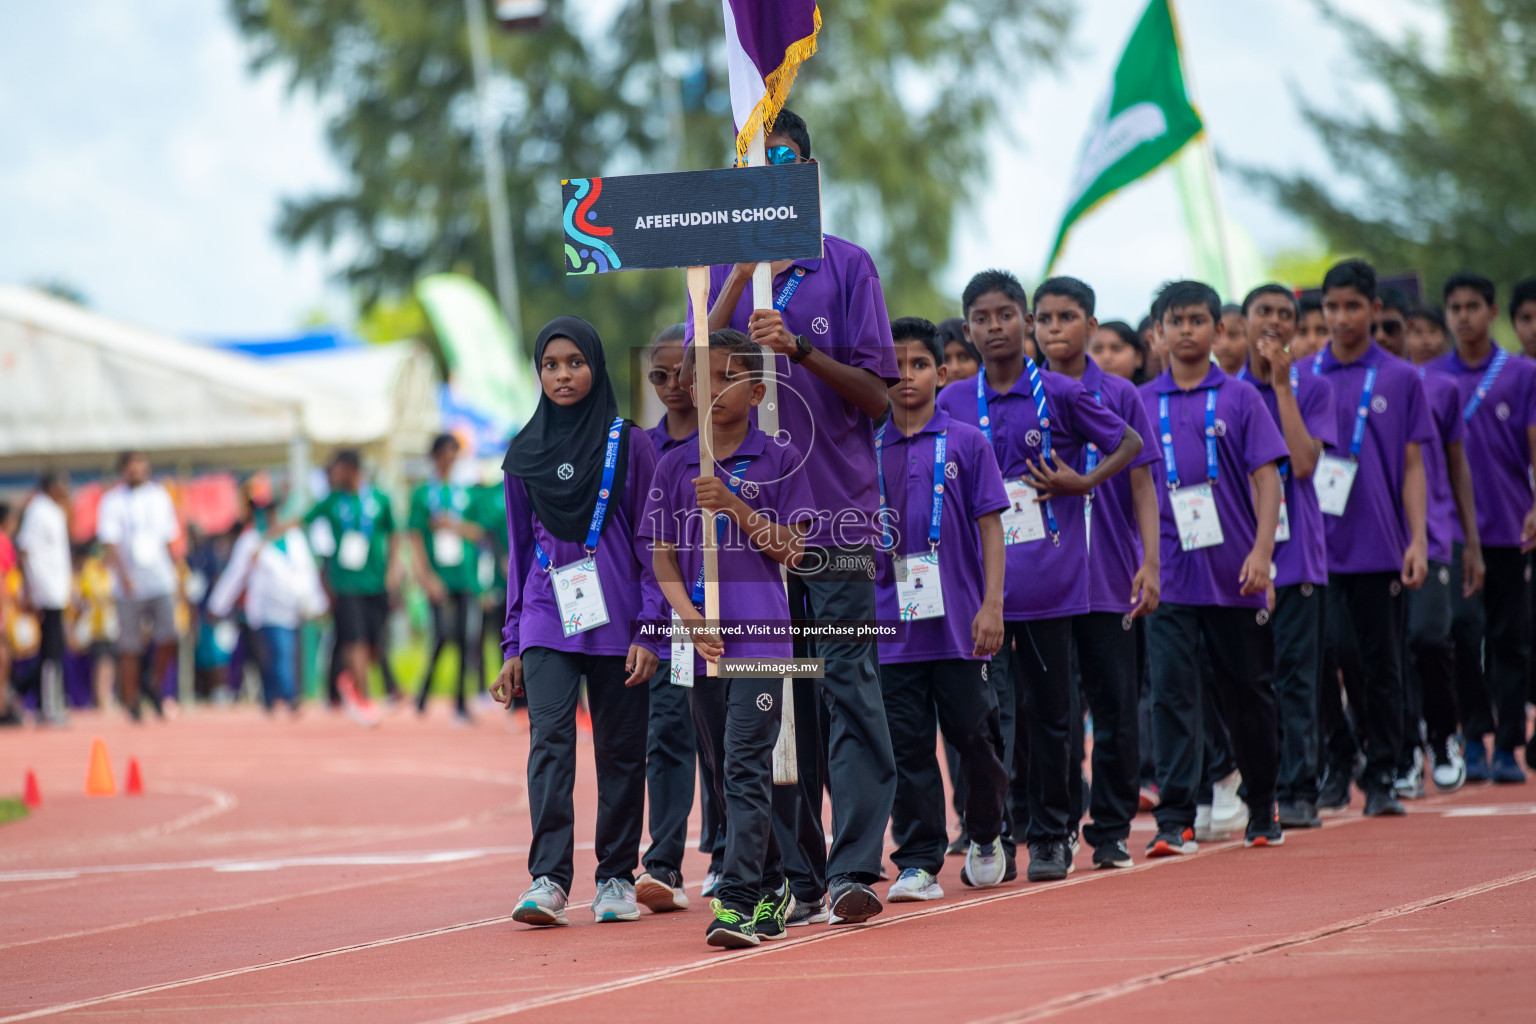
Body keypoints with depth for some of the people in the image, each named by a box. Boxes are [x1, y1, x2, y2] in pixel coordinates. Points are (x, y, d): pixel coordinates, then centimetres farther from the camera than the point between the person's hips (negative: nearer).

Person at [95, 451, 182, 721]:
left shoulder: (159, 496, 11)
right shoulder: (112, 501, -1)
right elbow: (110, 541, -9)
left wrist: (177, 570, 13)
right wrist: (122, 574, -23)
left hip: (161, 581, 2)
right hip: (129, 585, -2)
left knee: (168, 636, -12)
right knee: (130, 647, 0)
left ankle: (153, 687, 11)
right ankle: (131, 702, 11)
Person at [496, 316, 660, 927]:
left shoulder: (629, 444, 2)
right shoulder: (524, 454, 10)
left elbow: (651, 544, 2)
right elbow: (520, 552, 15)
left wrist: (648, 631, -6)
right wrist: (512, 645, 11)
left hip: (615, 621, -1)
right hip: (547, 620, 1)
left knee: (620, 750, 3)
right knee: (549, 739, -14)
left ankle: (616, 878, 14)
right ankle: (548, 879, -19)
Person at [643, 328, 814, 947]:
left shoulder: (778, 461, 1)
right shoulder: (674, 466, 8)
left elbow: (791, 550, -2)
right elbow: (663, 556, 7)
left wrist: (733, 505, -14)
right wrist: (690, 617, -9)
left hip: (760, 634, -4)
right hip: (700, 638, 4)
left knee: (747, 767, -13)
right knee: (725, 773, 10)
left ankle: (737, 901, -18)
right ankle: (772, 889, 24)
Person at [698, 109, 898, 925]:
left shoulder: (847, 266, 4)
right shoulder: (720, 271, 12)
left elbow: (876, 395, 0)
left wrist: (800, 349, -16)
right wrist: (742, 273, -9)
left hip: (836, 512, -3)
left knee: (847, 687, -8)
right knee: (775, 698, 3)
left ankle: (853, 867, -12)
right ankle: (795, 876, 6)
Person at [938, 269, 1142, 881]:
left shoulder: (1060, 395, -1)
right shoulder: (952, 405, 6)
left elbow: (1130, 444, 9)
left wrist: (1083, 482, -5)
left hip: (1048, 581, -1)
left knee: (1048, 710, 5)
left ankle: (1051, 835, 15)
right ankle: (992, 833, 5)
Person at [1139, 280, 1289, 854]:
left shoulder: (1239, 398, 2)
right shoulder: (1141, 404, 7)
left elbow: (1266, 478, -2)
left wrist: (1260, 553, -13)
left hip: (1234, 573, -1)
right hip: (1171, 574, 1)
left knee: (1248, 693, 9)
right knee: (1172, 692, -9)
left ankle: (1262, 809, 26)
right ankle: (1175, 821, -11)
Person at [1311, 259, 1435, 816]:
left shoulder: (1401, 381, 5)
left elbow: (1412, 467, 5)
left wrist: (1417, 541, -4)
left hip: (1380, 547, 0)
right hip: (1317, 542, 0)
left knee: (1382, 666, 2)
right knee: (1319, 653, -8)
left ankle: (1381, 779, 11)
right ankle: (1337, 761, 10)